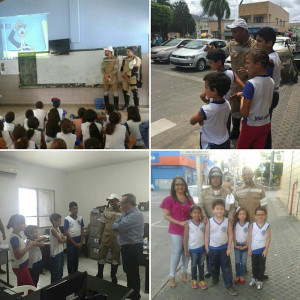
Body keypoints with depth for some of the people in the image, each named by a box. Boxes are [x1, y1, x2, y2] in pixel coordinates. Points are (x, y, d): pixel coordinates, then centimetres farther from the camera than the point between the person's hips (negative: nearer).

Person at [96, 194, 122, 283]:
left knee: (115, 259, 12)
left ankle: (113, 275, 31)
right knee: (101, 257, 12)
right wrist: (99, 237, 4)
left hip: (117, 240, -2)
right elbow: (101, 224, 4)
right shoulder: (106, 211, -1)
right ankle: (99, 274, 31)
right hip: (105, 239, 2)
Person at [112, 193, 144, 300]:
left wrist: (116, 225, -4)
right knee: (127, 271, 21)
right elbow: (115, 226, 9)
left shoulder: (136, 214, -21)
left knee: (133, 273, 4)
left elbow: (119, 227, -25)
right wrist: (119, 226, -11)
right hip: (126, 246, 9)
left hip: (133, 247, -9)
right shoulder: (125, 214, 9)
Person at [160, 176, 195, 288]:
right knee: (176, 252, 0)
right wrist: (180, 223, -18)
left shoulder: (189, 198, 5)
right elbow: (166, 215, -9)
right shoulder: (169, 199, -7)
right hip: (176, 231, -4)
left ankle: (184, 273, 29)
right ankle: (172, 276, 14)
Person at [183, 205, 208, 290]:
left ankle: (201, 280, 31)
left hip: (202, 247, 2)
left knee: (201, 264, 15)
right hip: (193, 248, -2)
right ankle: (194, 280, 33)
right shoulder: (188, 224, -14)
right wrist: (186, 250, -9)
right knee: (194, 265, 14)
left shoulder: (203, 223, -7)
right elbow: (185, 237, -10)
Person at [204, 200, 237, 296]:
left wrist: (229, 248, -6)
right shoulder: (209, 222, -11)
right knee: (214, 266, 19)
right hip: (212, 248, 1)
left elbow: (230, 235, -4)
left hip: (224, 248, -1)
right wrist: (207, 248, -1)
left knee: (226, 268, 4)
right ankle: (215, 279, 42)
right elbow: (207, 236, -3)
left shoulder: (227, 221, -10)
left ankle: (228, 286, 15)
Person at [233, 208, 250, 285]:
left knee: (243, 262, 7)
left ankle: (242, 275, 21)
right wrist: (235, 245, -6)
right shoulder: (235, 224, -4)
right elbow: (233, 235, 0)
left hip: (245, 245, -1)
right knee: (237, 262, 7)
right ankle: (237, 275, 18)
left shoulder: (248, 224, -8)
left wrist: (246, 246, -9)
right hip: (237, 245, 1)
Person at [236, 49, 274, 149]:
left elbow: (244, 113, -22)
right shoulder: (271, 81, -2)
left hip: (251, 126, -6)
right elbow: (269, 105, 12)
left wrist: (242, 97, -6)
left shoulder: (250, 84, -24)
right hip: (266, 124, 6)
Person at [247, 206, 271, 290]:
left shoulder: (267, 226, -11)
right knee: (254, 265, 17)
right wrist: (249, 249, -4)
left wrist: (266, 250, -11)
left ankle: (260, 280, 27)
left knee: (261, 266, 11)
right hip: (253, 249, 1)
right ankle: (254, 278, 36)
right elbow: (249, 237, -4)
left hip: (262, 250, -1)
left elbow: (268, 239, -8)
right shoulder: (252, 225, -8)